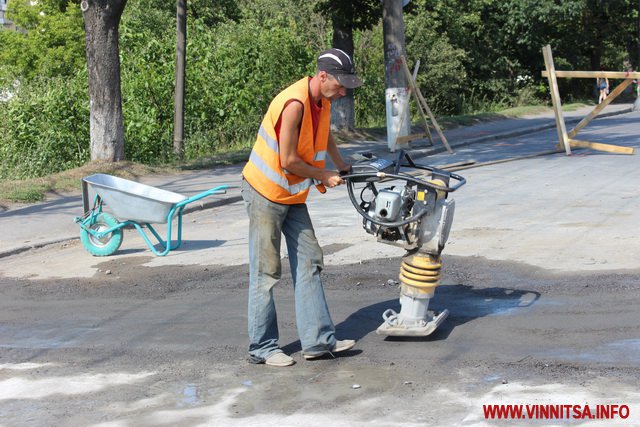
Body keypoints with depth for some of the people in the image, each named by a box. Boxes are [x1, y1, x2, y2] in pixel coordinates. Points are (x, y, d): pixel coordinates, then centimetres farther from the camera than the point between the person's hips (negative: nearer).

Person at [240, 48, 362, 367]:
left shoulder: (322, 101, 4)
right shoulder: (295, 103, -25)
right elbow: (288, 160, -24)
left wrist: (342, 167, 34)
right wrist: (324, 177, -10)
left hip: (292, 196, 9)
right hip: (264, 193, -9)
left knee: (309, 263, 3)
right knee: (266, 272, -3)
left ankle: (318, 340, 4)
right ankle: (262, 348, 5)